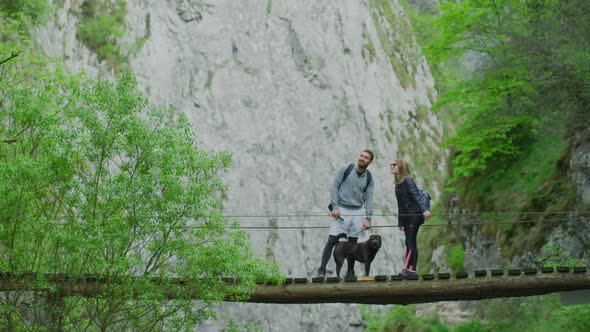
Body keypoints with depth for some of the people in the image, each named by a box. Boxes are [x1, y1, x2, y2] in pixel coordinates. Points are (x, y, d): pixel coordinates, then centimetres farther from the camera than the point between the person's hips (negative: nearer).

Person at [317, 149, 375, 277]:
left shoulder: (369, 179, 5)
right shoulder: (345, 170, -3)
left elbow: (369, 199, 4)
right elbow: (334, 187, -2)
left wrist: (368, 218, -6)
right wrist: (334, 207, -10)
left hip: (357, 212, 3)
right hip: (341, 210, -3)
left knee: (352, 243, 6)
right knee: (332, 240, -10)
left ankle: (350, 272, 15)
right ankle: (322, 269, -7)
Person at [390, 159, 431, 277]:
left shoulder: (408, 181, -8)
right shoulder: (398, 185, 16)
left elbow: (416, 196, -20)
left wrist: (424, 210, -32)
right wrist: (400, 222, 20)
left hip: (415, 215, -8)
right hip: (406, 217, 8)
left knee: (410, 242, -15)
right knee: (411, 243, 6)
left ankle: (407, 268, -21)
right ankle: (412, 270, 5)